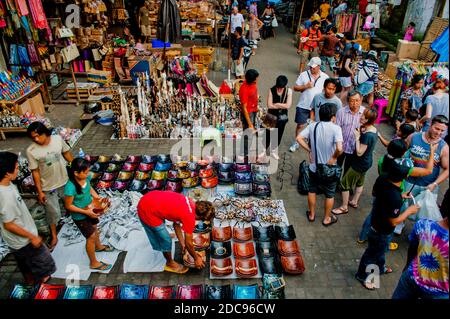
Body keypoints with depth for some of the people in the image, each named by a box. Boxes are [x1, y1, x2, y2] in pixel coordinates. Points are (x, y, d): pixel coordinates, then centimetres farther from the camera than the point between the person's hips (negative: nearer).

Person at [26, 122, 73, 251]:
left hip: (65, 181, 3)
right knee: (53, 213, 12)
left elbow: (66, 153, 2)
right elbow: (35, 172, -14)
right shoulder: (31, 151, -21)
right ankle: (54, 237, 34)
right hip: (48, 187, -2)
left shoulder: (58, 139, -16)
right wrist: (40, 191, -10)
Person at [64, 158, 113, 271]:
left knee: (94, 228, 30)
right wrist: (86, 212, -25)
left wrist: (98, 198, -9)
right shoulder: (70, 187, -36)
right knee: (91, 237, 8)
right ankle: (94, 263, 30)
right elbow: (68, 206, -24)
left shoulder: (86, 178, -17)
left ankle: (98, 246, 60)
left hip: (91, 210, 7)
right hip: (80, 216, -7)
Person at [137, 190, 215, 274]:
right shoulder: (190, 217, -17)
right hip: (148, 211, -9)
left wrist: (182, 244, 25)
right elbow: (189, 243, -4)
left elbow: (176, 223, 18)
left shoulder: (189, 203, 5)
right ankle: (170, 264, 31)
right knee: (166, 241, 7)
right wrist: (196, 258, 12)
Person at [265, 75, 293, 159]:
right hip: (272, 116, -2)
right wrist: (282, 106, -15)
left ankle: (273, 151, 39)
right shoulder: (271, 90, -16)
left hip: (282, 117, 2)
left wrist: (276, 104, -17)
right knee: (268, 135, 3)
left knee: (278, 135, 16)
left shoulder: (289, 91, -12)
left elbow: (288, 105, -18)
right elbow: (269, 105, -19)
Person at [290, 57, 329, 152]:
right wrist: (305, 86, -18)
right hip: (303, 106, -1)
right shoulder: (304, 75, -4)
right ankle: (296, 143, 23)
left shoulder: (325, 77, -2)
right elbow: (295, 88, -2)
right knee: (300, 125, 6)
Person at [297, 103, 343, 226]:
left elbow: (299, 138, -8)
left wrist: (309, 151, -2)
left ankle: (311, 214, 40)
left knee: (312, 190, 24)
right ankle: (327, 218, 34)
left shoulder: (312, 126, -7)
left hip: (314, 167, 3)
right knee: (329, 194, 18)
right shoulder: (336, 128, -20)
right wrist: (334, 157, -14)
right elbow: (339, 148, -32)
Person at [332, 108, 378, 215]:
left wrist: (357, 138, -24)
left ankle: (344, 207, 17)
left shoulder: (367, 135, -32)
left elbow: (359, 153, -27)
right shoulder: (373, 129, -4)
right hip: (366, 162, 10)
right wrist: (361, 133, -5)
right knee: (360, 182, 26)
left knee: (344, 183, 3)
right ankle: (354, 202, 45)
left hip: (361, 164, -10)